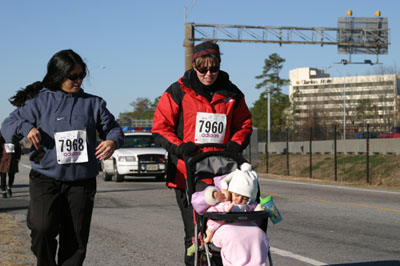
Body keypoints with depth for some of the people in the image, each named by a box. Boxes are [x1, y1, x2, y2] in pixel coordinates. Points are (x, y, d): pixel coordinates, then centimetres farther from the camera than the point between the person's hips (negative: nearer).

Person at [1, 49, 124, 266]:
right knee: (43, 228, -21)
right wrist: (26, 127, -18)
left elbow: (112, 127, 15)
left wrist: (113, 141, -9)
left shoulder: (92, 103, 9)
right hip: (46, 179, -2)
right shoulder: (39, 101, 4)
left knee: (75, 239, 2)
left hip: (81, 183, 2)